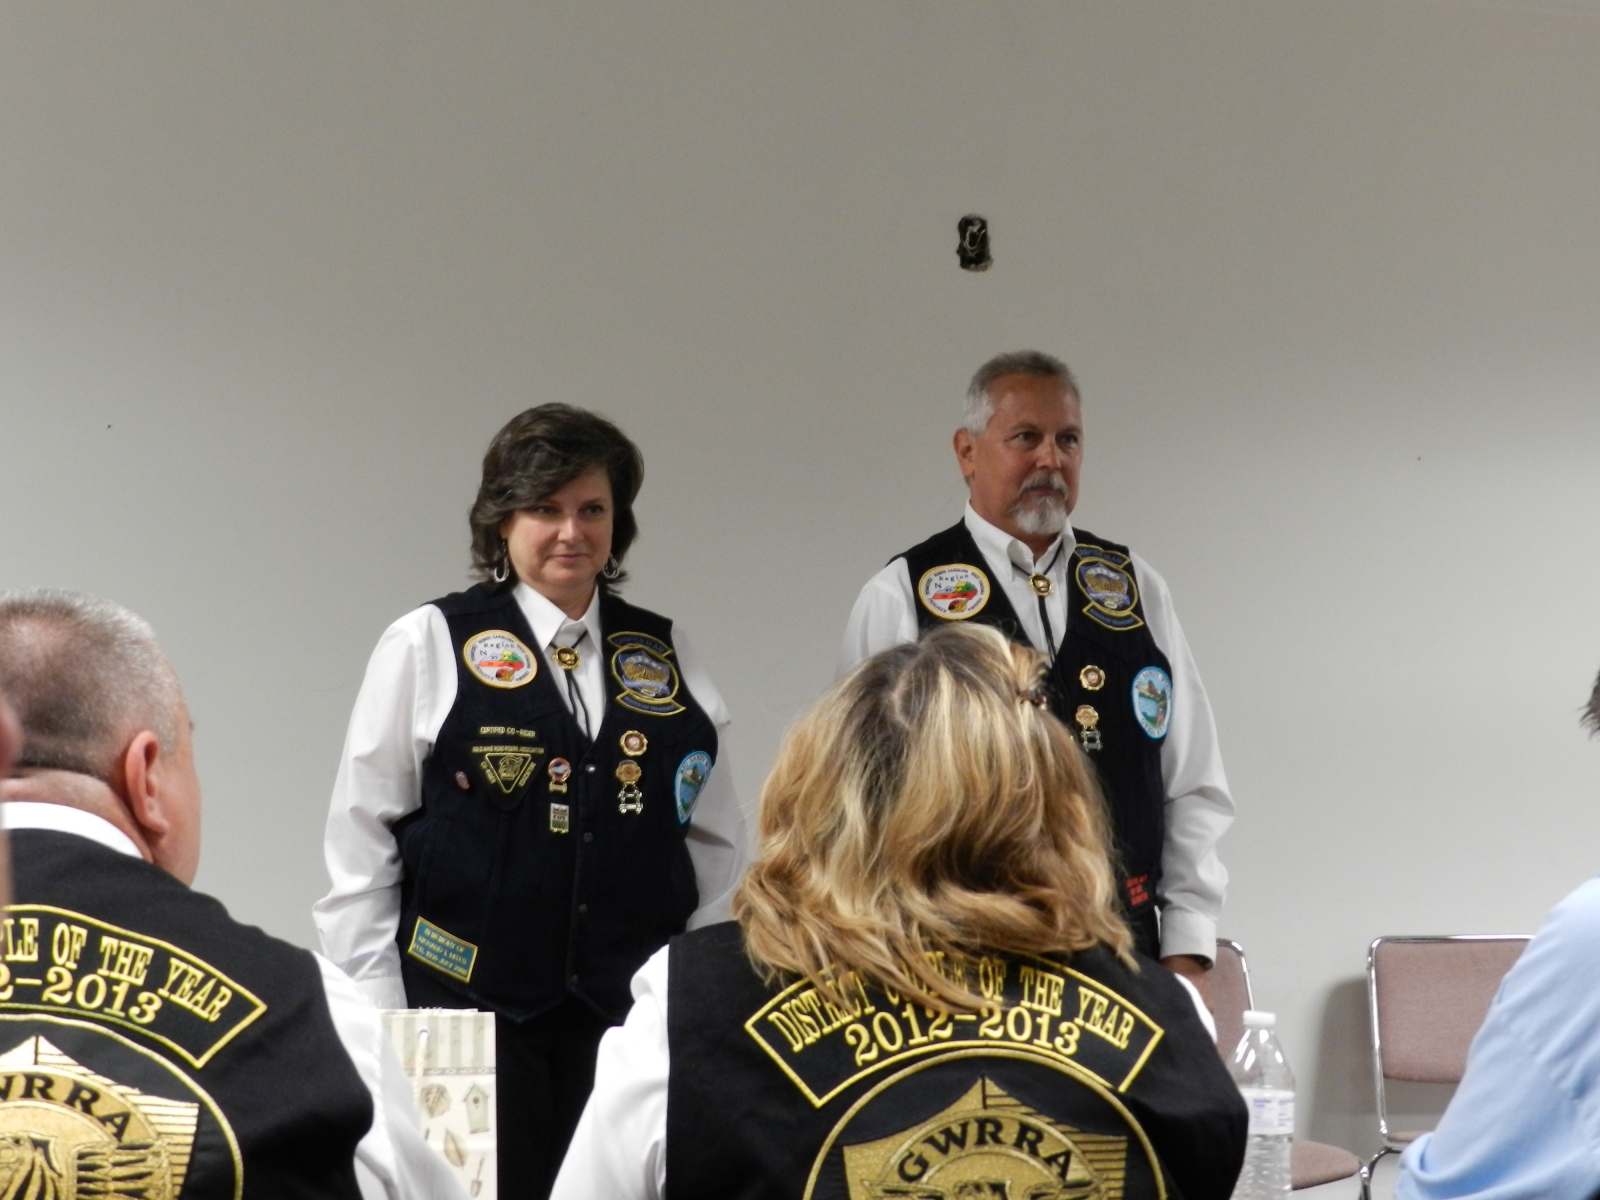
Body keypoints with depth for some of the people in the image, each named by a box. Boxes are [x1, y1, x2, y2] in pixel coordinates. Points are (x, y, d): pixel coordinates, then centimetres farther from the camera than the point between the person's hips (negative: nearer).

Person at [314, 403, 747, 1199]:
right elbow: (361, 845, 0)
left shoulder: (667, 656, 11)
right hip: (470, 1005, -3)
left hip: (632, 1011, 3)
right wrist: (377, 1021, -4)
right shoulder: (428, 646, 0)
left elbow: (715, 847, 14)